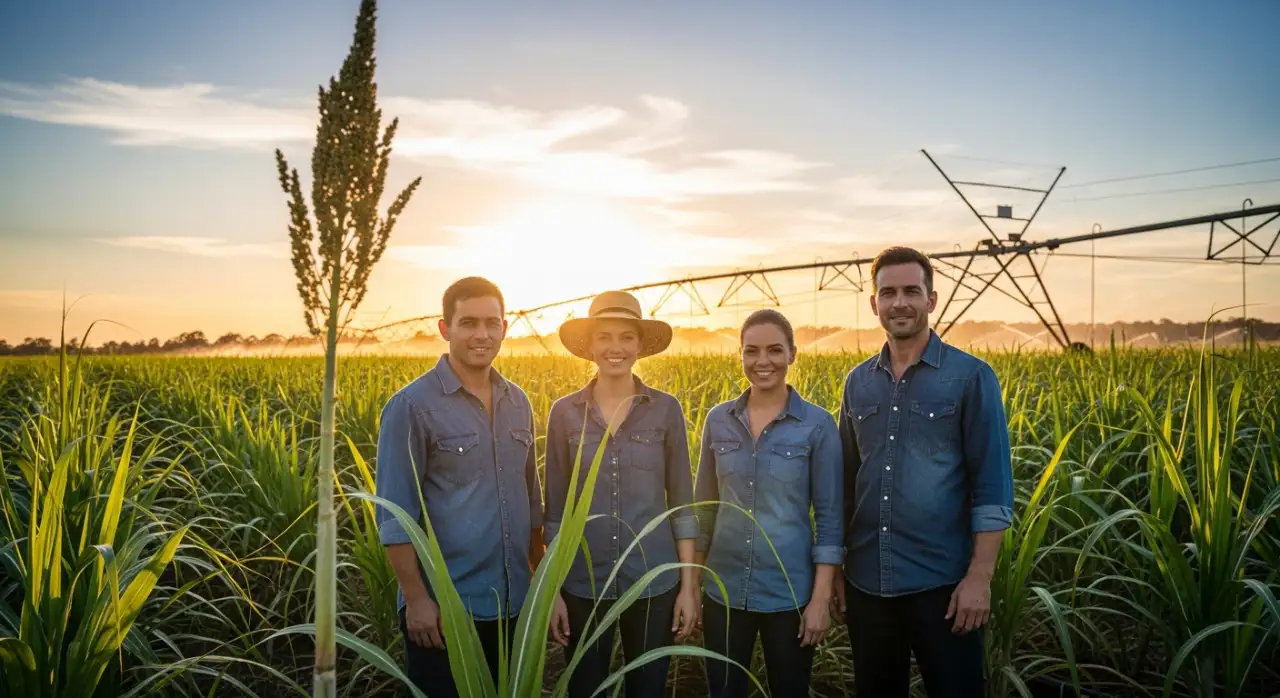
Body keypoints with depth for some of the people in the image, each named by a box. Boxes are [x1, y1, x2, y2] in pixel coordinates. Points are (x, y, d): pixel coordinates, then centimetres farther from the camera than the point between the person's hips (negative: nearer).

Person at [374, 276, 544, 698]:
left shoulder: (518, 403, 6)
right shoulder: (411, 406, -12)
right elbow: (395, 516, -12)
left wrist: (541, 576, 14)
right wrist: (417, 599, -15)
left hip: (512, 604, 6)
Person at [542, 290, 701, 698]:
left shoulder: (667, 409, -2)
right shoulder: (563, 413, -1)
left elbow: (682, 503, 1)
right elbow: (555, 508, 3)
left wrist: (689, 585, -1)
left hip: (654, 582, 0)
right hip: (582, 584, 0)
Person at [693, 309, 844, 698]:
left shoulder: (818, 424, -7)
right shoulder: (719, 419, 1)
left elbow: (829, 516, -6)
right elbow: (704, 506, 8)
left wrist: (822, 597, -9)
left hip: (789, 591, -2)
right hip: (723, 589, 3)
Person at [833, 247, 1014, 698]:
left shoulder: (971, 377, -6)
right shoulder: (857, 383, 7)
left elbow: (992, 486, -8)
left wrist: (980, 577, -13)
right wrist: (834, 569, 10)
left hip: (942, 582, -4)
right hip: (867, 582, 4)